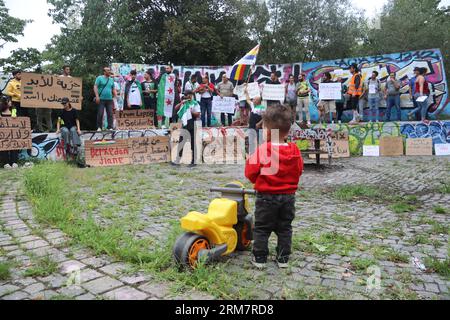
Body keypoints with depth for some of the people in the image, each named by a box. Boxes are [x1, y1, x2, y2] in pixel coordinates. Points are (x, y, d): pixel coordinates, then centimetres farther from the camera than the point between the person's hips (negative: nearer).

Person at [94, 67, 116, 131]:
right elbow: (95, 87, -5)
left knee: (110, 114, -1)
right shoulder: (99, 78, 2)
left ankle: (110, 127, 3)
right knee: (100, 114, -3)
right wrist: (97, 96, -14)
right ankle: (99, 127, 6)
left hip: (109, 99, 4)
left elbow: (113, 89, 21)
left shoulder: (111, 80, 16)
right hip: (101, 99, -4)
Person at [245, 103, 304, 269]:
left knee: (262, 228, 9)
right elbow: (299, 171, 7)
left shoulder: (262, 150, -19)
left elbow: (251, 173, -13)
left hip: (266, 196, -4)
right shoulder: (294, 151, -6)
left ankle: (260, 258, 15)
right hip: (288, 196, 4)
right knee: (285, 228, 16)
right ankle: (283, 258, 23)